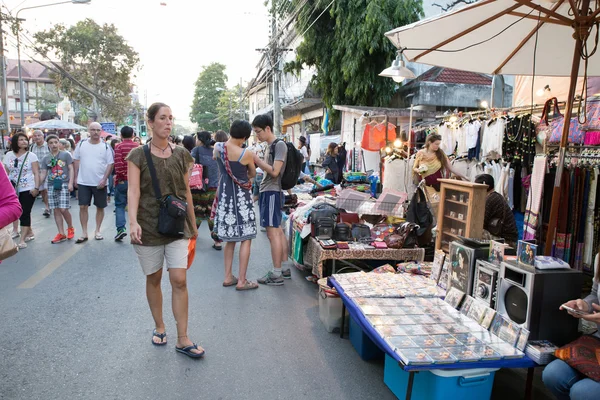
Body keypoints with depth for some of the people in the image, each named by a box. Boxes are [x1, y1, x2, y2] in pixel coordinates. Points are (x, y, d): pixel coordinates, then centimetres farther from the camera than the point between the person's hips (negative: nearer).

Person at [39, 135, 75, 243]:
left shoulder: (66, 154, 1)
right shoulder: (46, 159, 11)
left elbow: (71, 169, -1)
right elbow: (43, 174, 12)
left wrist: (70, 183, -11)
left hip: (64, 184, -4)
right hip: (51, 186, 4)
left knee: (63, 209, -10)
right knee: (56, 210, 4)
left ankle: (70, 228, 15)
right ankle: (61, 234, 11)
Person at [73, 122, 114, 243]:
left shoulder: (105, 147, -2)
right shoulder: (81, 144, 3)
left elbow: (110, 164, -2)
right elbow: (77, 161, 10)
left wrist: (104, 179, -11)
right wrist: (76, 177, 6)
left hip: (100, 183, -1)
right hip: (83, 182, 1)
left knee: (100, 207, 8)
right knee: (83, 207, 0)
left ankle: (97, 231, 22)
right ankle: (84, 233, 9)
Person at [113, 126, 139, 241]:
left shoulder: (119, 147, -6)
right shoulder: (138, 147, 3)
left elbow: (118, 164, -16)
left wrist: (119, 176, -4)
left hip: (122, 180, -2)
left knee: (120, 205, 6)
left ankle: (121, 228, -6)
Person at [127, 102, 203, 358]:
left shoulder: (180, 154, 5)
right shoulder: (139, 155, -2)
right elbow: (133, 191, -11)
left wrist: (193, 224, 13)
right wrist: (133, 221, -26)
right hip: (149, 226, -1)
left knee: (179, 280, -4)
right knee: (154, 279, 10)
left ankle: (183, 339, 5)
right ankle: (159, 327, 32)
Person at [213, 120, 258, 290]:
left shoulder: (217, 147, -3)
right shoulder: (247, 154, -16)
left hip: (224, 195, 6)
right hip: (241, 197, -6)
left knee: (230, 238, 16)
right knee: (246, 239, 3)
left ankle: (228, 277, 22)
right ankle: (242, 281, 5)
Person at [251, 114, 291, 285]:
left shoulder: (279, 145, -11)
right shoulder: (270, 146, 16)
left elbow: (274, 171, -19)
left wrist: (256, 159, -15)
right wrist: (255, 161, 5)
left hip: (271, 192, -10)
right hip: (268, 192, 10)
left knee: (272, 232, -7)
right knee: (278, 231, 12)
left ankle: (276, 275, -2)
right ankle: (284, 269, 20)